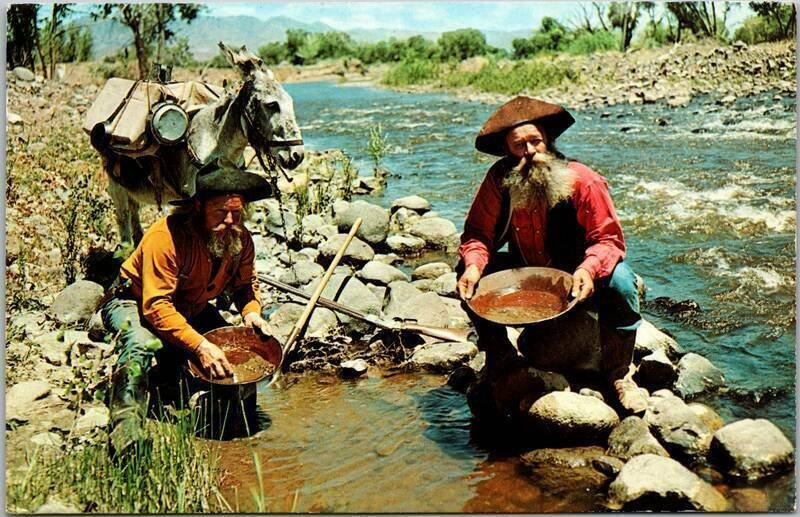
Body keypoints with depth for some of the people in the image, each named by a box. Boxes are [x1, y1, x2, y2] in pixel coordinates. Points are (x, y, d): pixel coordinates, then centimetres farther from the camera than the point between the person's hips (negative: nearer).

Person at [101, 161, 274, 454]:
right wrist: (199, 345, -46)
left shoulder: (240, 239, -13)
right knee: (142, 346, -38)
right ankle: (125, 428, -36)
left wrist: (251, 312, -18)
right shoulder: (165, 237, -34)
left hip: (192, 309, 6)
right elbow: (156, 306, -37)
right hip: (135, 302, -6)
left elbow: (245, 283, 6)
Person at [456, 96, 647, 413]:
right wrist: (473, 265, -33)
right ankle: (501, 365, 2)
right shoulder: (498, 180, -15)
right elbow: (478, 233, -10)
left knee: (619, 281, -33)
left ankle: (619, 373, -8)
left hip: (578, 278, -3)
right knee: (469, 275, -19)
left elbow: (609, 239, -21)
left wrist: (589, 269, -42)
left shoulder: (582, 181, -22)